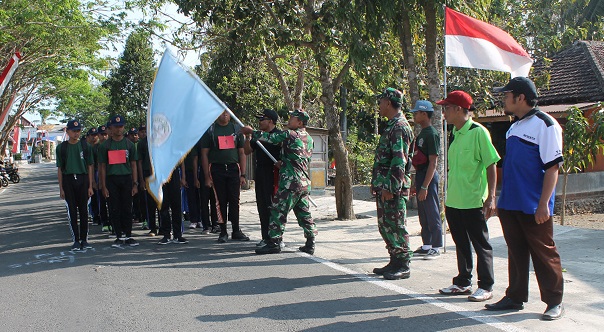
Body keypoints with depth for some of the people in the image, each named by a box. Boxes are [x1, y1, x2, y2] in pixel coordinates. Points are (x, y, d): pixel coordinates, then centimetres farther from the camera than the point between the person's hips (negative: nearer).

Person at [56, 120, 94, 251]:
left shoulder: (85, 146, 7)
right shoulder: (61, 147, 6)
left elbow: (89, 167, 7)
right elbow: (59, 169, 7)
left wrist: (90, 186, 1)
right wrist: (61, 188, 1)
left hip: (83, 179, 0)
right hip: (68, 180, 0)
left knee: (83, 210, 3)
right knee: (71, 211, 0)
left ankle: (84, 239, 11)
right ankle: (76, 240, 6)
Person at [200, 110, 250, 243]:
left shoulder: (236, 129, 12)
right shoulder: (210, 130, 4)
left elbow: (242, 153, 12)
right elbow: (204, 154, 2)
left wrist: (243, 174, 4)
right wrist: (207, 176, -5)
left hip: (233, 169, 2)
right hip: (217, 169, -2)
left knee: (234, 201, 1)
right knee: (221, 201, 1)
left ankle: (236, 231, 10)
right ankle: (223, 232, 9)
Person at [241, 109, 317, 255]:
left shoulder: (289, 134, -8)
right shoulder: (308, 138, 16)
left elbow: (269, 137, -4)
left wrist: (251, 131, 10)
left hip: (290, 181, -8)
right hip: (305, 183, 8)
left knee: (278, 211, -2)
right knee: (304, 213, 11)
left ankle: (274, 242, -1)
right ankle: (310, 244, 11)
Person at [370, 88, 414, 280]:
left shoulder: (399, 127, -14)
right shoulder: (391, 126, 18)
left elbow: (399, 161, -21)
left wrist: (390, 187, -23)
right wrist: (377, 184, 21)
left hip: (394, 187, -10)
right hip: (384, 186, 10)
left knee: (397, 226, -4)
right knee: (385, 226, 14)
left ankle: (403, 266, 3)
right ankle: (395, 262, 22)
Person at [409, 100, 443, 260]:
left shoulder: (431, 134, -14)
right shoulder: (422, 134, 15)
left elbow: (433, 162, -19)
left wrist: (424, 186, -22)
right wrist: (417, 184, 20)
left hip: (428, 177, -10)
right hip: (420, 175, 10)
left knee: (432, 213, -3)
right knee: (423, 214, 14)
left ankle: (436, 247, 4)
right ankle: (426, 245, 22)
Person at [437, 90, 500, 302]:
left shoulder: (478, 132, -12)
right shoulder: (454, 133, 11)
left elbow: (491, 165, -13)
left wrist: (491, 197, -17)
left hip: (473, 201, -8)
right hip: (454, 201, 8)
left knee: (481, 244, 2)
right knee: (461, 244, 15)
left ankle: (486, 287, 11)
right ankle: (463, 283, 26)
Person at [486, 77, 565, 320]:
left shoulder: (545, 125, -11)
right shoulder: (514, 127, 15)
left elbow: (552, 167, -15)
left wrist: (543, 203, -20)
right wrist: (501, 199, 20)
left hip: (533, 207, -8)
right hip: (510, 204, 8)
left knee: (544, 254, 2)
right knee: (516, 253, 13)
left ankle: (554, 302, 12)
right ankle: (515, 297, 23)